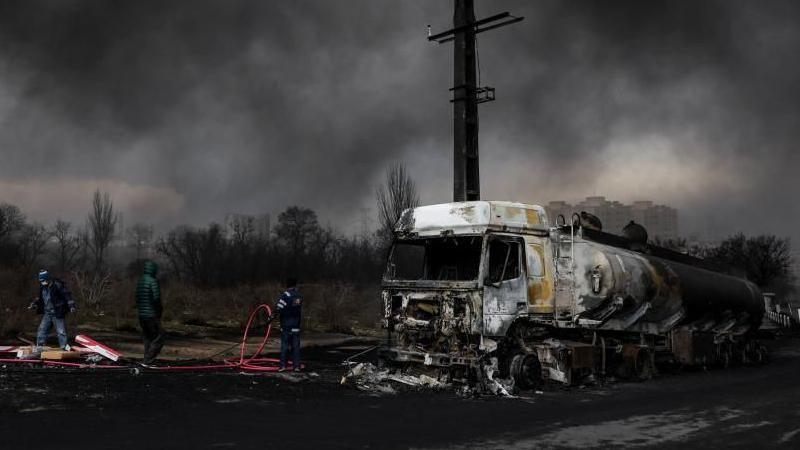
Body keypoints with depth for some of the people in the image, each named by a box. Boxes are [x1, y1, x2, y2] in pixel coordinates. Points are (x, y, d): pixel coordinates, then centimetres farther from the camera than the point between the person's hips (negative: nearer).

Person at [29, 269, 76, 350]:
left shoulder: (58, 285, -14)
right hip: (47, 313, 7)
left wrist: (71, 305, -22)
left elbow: (67, 295, -15)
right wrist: (34, 304, 11)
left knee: (61, 332, -5)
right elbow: (40, 298, 24)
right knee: (41, 331, 9)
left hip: (58, 313, -7)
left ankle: (66, 348, 0)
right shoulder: (42, 287, 8)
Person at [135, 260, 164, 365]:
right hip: (152, 316, -9)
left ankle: (147, 361, 16)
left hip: (141, 316, 9)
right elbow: (156, 298, -19)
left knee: (147, 339, 15)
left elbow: (137, 299, 15)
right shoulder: (153, 281, -13)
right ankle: (148, 361, -9)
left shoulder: (139, 282, 13)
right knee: (158, 338, -3)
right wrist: (160, 309, -5)